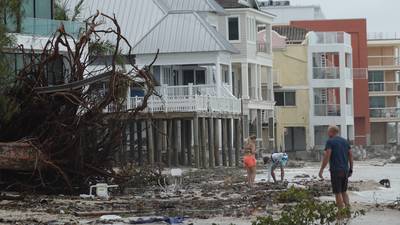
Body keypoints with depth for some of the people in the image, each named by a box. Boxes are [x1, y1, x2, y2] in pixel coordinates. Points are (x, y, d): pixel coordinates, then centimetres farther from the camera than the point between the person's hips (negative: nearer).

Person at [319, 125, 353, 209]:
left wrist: (321, 170, -12)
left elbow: (327, 156, -15)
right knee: (344, 191, 16)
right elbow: (350, 156, 12)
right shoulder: (345, 141, 12)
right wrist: (351, 169, 19)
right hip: (345, 170, 6)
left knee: (338, 193, -1)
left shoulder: (330, 142, -7)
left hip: (336, 170, -6)